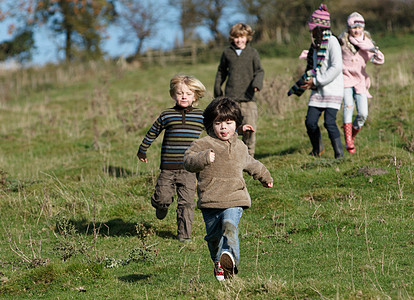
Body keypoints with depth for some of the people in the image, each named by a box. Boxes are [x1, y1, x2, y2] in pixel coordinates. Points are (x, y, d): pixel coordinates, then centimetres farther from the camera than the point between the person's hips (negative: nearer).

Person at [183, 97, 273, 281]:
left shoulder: (240, 147, 17)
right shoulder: (203, 145, 1)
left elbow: (250, 164, 37)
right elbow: (188, 161, -13)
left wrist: (264, 176, 53)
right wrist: (203, 158, -33)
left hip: (234, 199, 1)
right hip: (210, 203, -1)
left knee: (229, 225, -26)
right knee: (213, 236, 8)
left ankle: (230, 257, -45)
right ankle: (218, 265, 30)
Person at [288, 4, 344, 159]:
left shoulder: (332, 42, -10)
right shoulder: (316, 44, 15)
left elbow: (336, 68, -19)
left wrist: (316, 81, -17)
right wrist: (298, 86, 19)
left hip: (333, 89, -7)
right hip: (318, 90, 7)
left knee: (329, 121, -16)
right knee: (310, 121, 0)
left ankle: (339, 153, -5)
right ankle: (317, 149, 21)